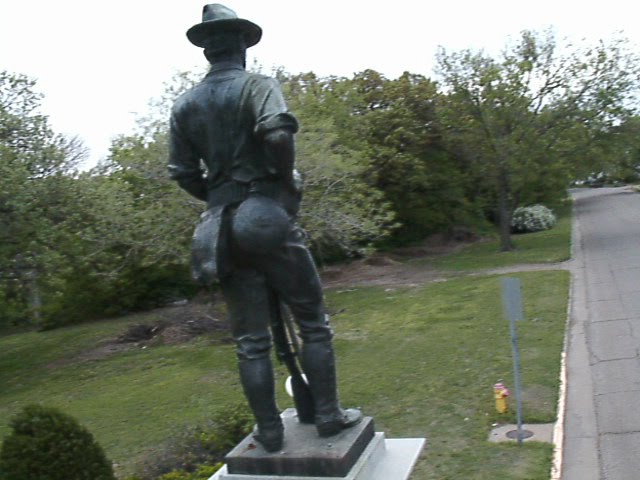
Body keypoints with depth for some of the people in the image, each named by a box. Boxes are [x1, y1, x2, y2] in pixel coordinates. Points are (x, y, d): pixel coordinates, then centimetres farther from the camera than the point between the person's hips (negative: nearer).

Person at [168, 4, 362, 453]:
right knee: (313, 322, 9)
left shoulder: (185, 105, 10)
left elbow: (183, 172, 9)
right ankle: (329, 416, 16)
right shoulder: (256, 84, -4)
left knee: (250, 339, 10)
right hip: (270, 218, -4)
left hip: (224, 229, 5)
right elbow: (277, 133, -23)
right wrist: (289, 180, -7)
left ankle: (269, 430, 17)